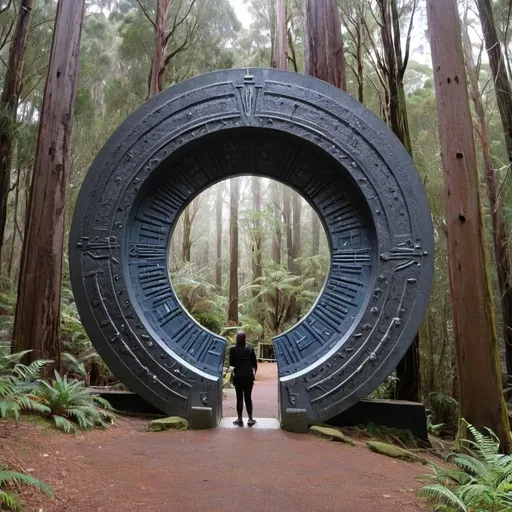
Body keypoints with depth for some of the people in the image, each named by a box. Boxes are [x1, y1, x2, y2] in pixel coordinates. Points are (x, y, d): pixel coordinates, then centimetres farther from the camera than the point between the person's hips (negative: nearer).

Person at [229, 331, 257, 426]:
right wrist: (254, 374, 13)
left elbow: (231, 363, -6)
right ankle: (250, 419, 14)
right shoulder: (250, 348, -3)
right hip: (248, 376, 2)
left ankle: (240, 419, 13)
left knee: (239, 398, 7)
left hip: (238, 376, -1)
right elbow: (254, 363, 1)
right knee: (248, 397, 10)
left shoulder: (233, 349, -9)